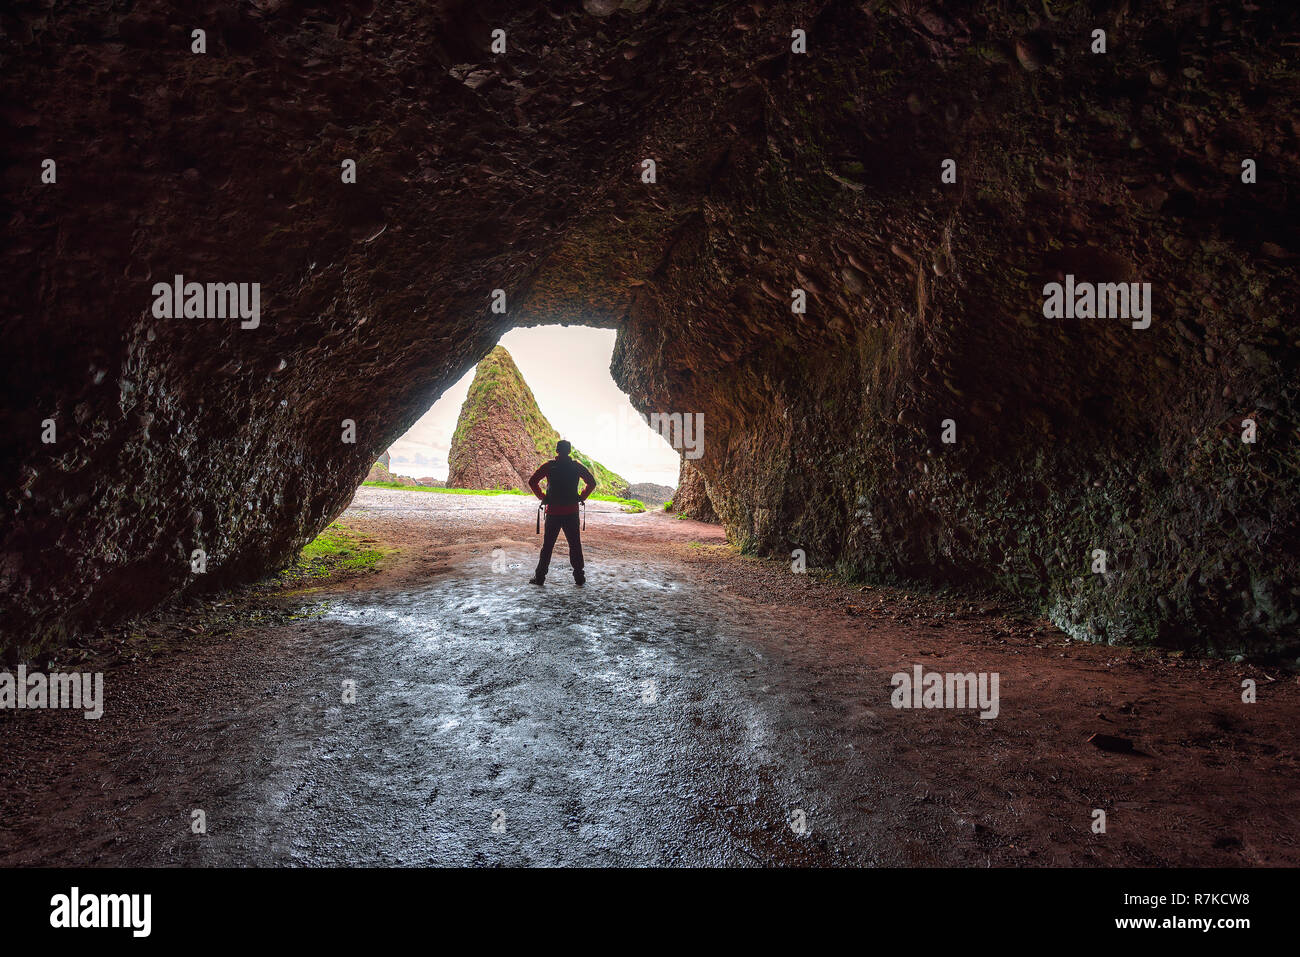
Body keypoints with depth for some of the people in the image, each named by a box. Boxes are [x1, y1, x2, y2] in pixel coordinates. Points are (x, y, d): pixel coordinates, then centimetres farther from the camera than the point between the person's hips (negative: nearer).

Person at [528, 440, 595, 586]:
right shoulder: (577, 466, 1)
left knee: (547, 546, 7)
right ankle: (579, 576, 10)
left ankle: (540, 576, 8)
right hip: (572, 512, 1)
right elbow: (591, 482, 4)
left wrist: (542, 497, 3)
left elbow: (532, 482, -5)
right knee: (575, 545, 9)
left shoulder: (548, 466, -2)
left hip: (553, 512, 0)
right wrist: (582, 497, 9)